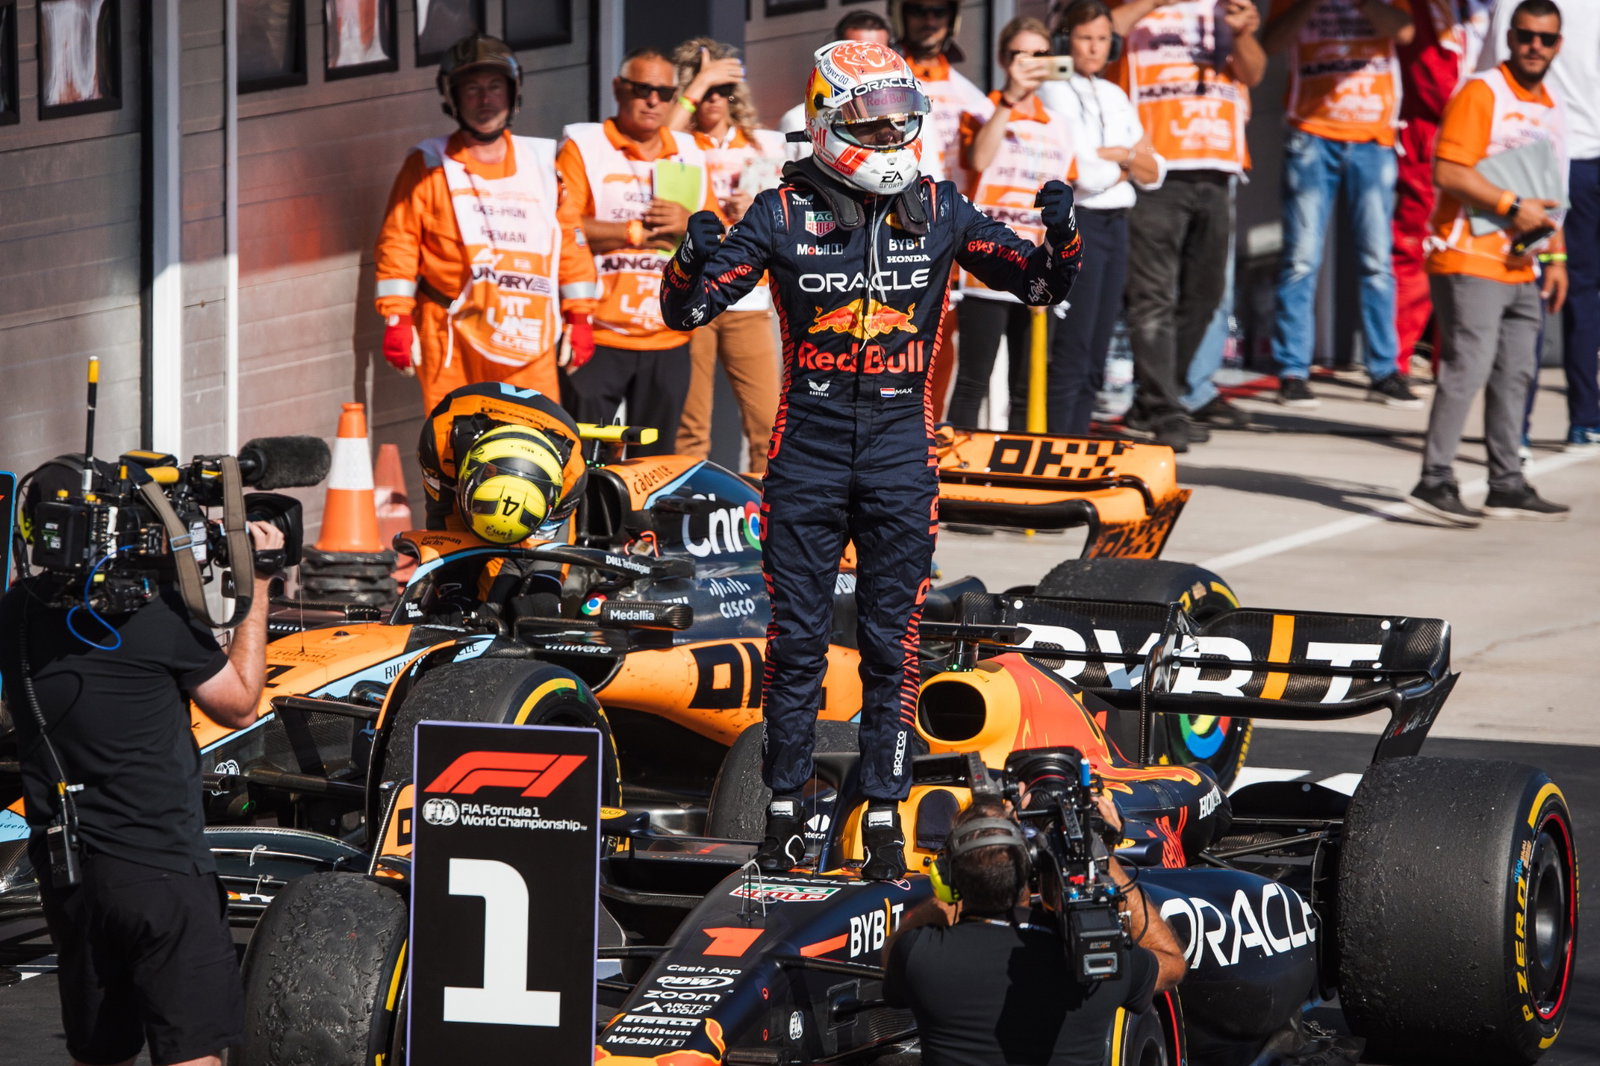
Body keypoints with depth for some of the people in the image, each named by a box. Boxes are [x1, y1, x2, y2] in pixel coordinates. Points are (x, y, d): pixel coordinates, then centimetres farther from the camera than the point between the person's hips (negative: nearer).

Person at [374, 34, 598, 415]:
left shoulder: (542, 162, 14)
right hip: (452, 339, -2)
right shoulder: (428, 166, 7)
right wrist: (396, 320, -3)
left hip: (528, 339, 2)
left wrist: (579, 318, 12)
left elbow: (571, 241, 16)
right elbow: (398, 243, 4)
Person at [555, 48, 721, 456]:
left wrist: (689, 225, -6)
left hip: (668, 341, 5)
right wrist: (638, 232, -9)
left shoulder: (689, 157, 16)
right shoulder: (582, 147, 0)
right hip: (597, 339, -5)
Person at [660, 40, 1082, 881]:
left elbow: (1039, 285, 8)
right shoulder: (782, 214, -4)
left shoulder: (938, 211, 2)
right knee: (796, 641, 3)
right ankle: (785, 810, 14)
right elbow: (686, 311, -3)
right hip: (808, 446, -1)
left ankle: (884, 813, 12)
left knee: (891, 644, 5)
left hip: (900, 451, 1)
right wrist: (693, 260, -25)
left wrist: (1060, 237, -13)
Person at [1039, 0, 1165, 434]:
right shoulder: (1055, 92, -6)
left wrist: (1121, 155, -6)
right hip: (1077, 221, -7)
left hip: (1116, 224, 7)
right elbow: (1084, 175, -16)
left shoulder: (1115, 96, 16)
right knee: (1072, 354, -10)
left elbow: (1153, 174, 14)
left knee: (1096, 356, 6)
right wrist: (1128, 165, 1)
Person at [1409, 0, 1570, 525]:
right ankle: (1435, 479, -11)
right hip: (1471, 260, -8)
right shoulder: (1482, 93, -8)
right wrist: (1512, 206, -19)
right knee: (1468, 367, -13)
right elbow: (1449, 171, -17)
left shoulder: (1548, 107, 18)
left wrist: (1557, 256, 19)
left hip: (1521, 266, 8)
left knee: (1516, 373, 8)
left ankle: (1507, 484, 14)